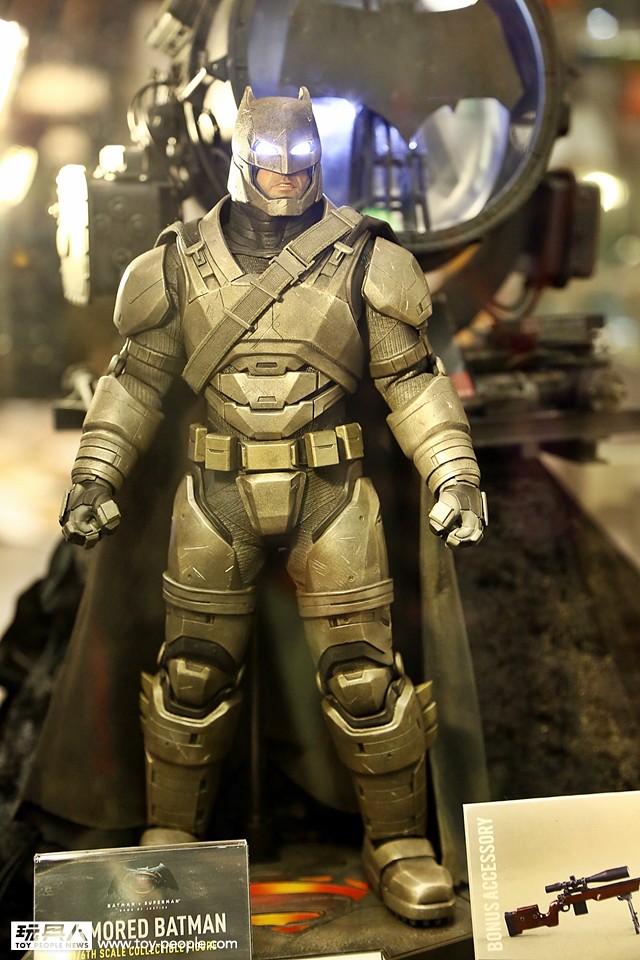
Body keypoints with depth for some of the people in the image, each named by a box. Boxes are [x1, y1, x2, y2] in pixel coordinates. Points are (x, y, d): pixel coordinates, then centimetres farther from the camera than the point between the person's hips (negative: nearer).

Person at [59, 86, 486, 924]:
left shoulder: (361, 259, 1)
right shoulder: (183, 262, 5)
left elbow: (412, 377, 3)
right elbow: (139, 374, 12)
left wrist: (455, 473, -6)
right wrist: (94, 473, 7)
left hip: (330, 491, -1)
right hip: (218, 493, 2)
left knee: (364, 677, 0)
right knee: (192, 675, 8)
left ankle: (400, 845, 17)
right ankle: (170, 841, 26)